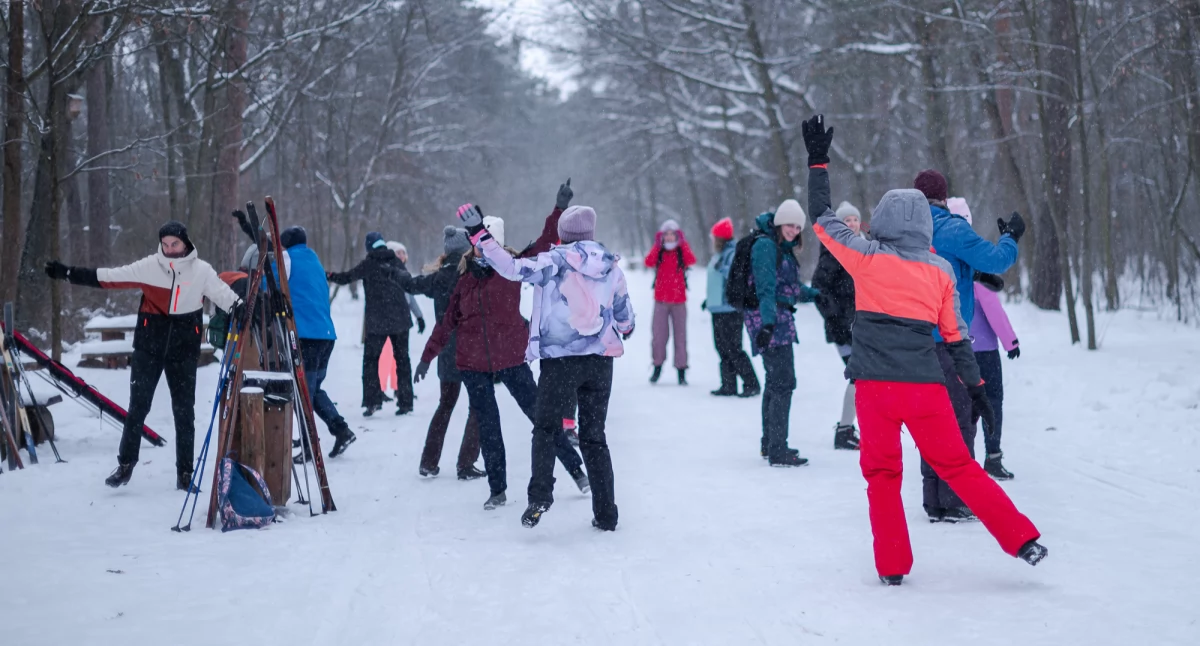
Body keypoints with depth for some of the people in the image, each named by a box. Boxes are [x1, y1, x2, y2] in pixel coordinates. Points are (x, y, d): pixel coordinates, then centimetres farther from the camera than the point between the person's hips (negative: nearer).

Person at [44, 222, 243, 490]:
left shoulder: (202, 271, -2)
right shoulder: (149, 267, -2)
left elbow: (223, 293, -9)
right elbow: (109, 277, -3)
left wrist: (242, 310, -29)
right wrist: (68, 274, -8)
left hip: (184, 351, 0)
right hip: (148, 347, 0)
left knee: (184, 412, 5)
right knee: (138, 407, 3)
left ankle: (185, 473, 12)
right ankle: (125, 466, 13)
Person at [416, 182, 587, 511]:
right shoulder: (464, 278, 6)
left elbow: (544, 243, -11)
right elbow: (448, 320, 13)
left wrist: (559, 209, -21)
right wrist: (427, 356, 14)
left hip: (512, 360, -2)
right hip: (474, 366, 3)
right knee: (488, 429, 4)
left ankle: (575, 468, 17)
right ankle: (497, 490, 11)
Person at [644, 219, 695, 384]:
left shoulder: (682, 251, 6)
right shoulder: (658, 251, 7)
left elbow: (691, 260, -16)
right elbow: (649, 262, -13)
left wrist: (683, 243, -17)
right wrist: (658, 245, -18)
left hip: (679, 300, -1)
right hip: (661, 300, 1)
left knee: (680, 335, -1)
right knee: (658, 334, -3)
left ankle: (681, 370, 2)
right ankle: (657, 366, 12)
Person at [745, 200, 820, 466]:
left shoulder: (783, 247, 16)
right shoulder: (765, 245, -13)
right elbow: (766, 288, -23)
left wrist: (817, 294, 33)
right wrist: (767, 322, -31)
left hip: (779, 319, 10)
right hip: (770, 320, -10)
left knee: (775, 382, 18)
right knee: (783, 383, -12)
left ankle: (770, 444, 29)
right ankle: (777, 452, -12)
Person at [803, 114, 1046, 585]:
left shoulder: (866, 259, -1)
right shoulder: (940, 271, 6)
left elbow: (822, 218, 10)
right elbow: (955, 335, 10)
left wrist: (818, 162, 18)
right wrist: (975, 385, 21)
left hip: (875, 386, -2)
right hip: (926, 386, 2)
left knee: (882, 473, 11)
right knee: (958, 466, 10)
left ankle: (893, 566, 8)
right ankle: (1023, 540, 5)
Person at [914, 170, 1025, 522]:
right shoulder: (952, 229, -10)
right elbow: (994, 260, -14)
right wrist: (1010, 237, 4)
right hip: (948, 340, -6)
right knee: (958, 419, 1)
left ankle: (934, 502, 15)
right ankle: (956, 503, 0)